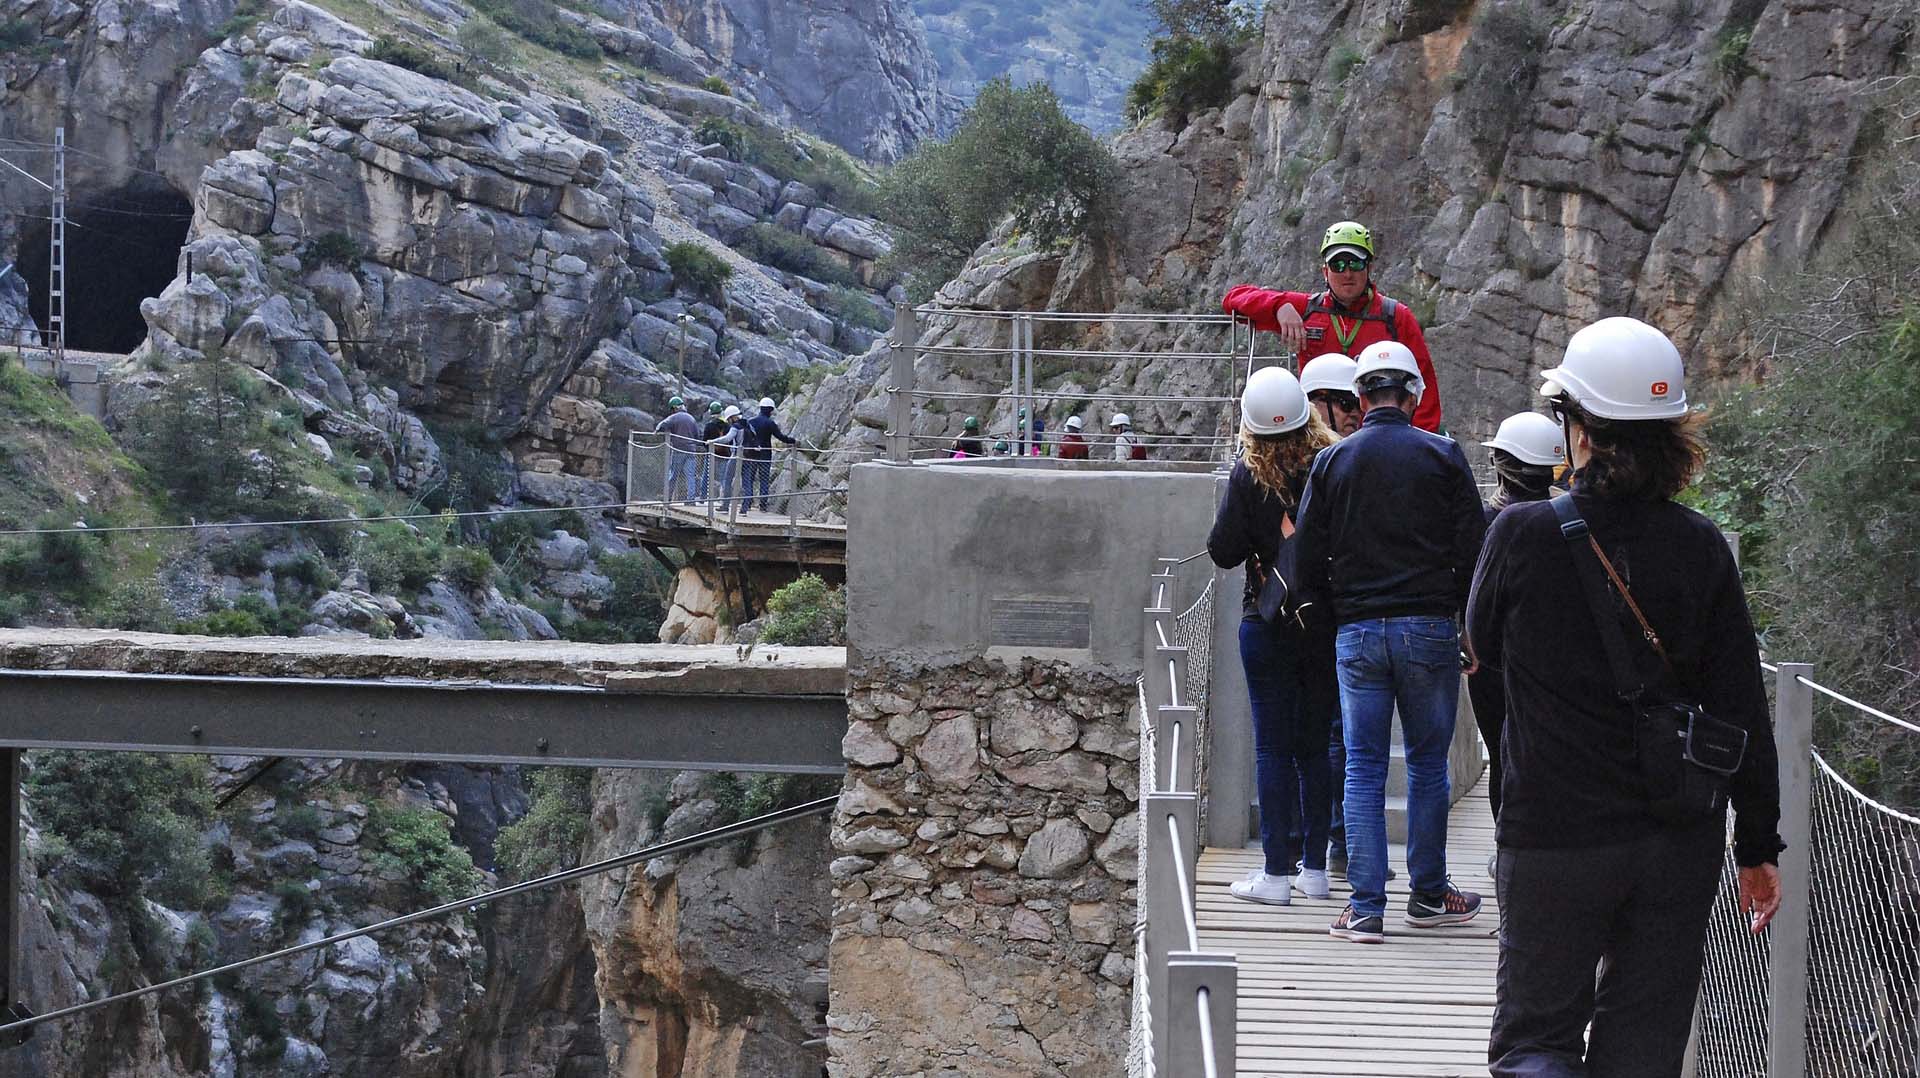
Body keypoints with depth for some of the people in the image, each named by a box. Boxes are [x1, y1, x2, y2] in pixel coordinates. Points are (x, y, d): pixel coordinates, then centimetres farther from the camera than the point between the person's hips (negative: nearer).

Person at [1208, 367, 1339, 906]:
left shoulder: (1248, 476, -11)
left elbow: (1224, 551, -9)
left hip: (1268, 625, -2)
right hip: (1330, 624, 2)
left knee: (1273, 746, 2)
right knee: (1316, 745, 12)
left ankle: (1277, 872, 1)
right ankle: (1315, 867, 14)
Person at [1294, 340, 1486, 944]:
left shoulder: (1332, 461, 3)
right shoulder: (1442, 456, -1)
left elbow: (1308, 559, 3)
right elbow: (1473, 548, -3)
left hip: (1357, 633, 1)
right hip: (1429, 628, -1)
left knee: (1363, 766, 3)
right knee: (1428, 762, 10)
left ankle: (1365, 908, -1)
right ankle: (1428, 895, 16)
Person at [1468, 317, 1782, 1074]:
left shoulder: (1523, 534, -11)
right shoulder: (1700, 548, -5)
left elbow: (1484, 645, 8)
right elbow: (1744, 712, -1)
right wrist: (1758, 846, 7)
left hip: (1553, 840, -2)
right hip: (1680, 842, 3)